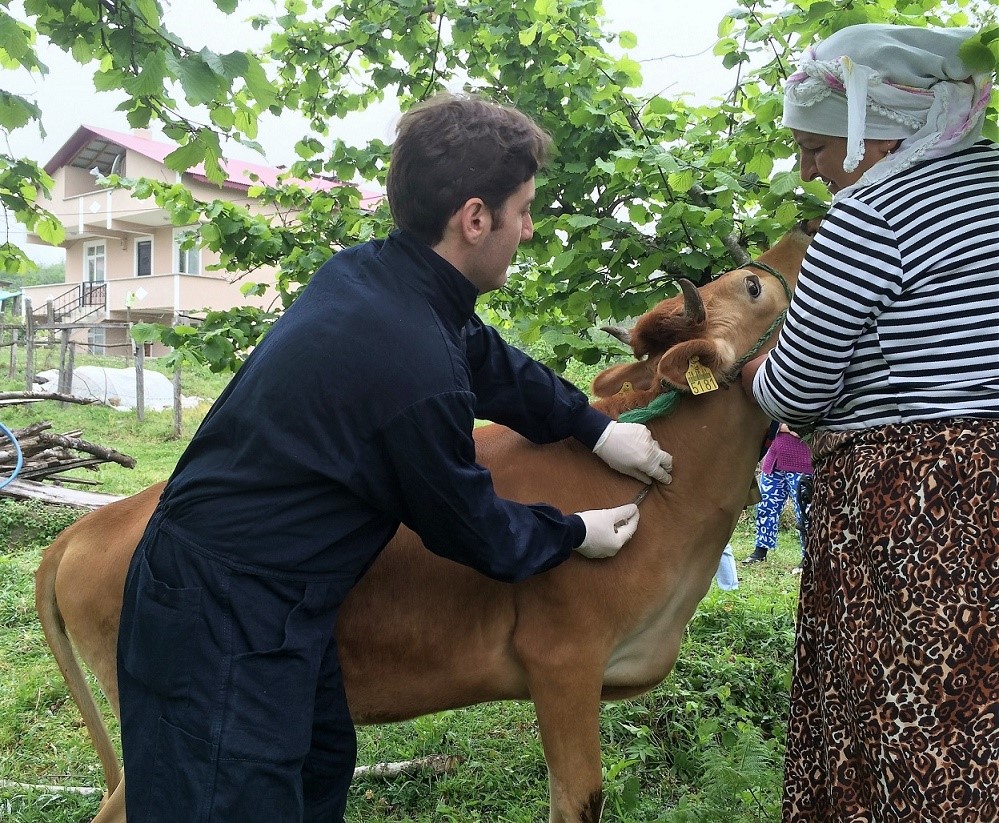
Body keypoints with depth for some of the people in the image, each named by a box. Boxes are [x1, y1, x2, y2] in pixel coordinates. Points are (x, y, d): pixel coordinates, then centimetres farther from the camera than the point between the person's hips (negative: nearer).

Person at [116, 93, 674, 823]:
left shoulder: (365, 271, -1)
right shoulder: (418, 373, -28)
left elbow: (492, 364, 15)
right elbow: (474, 530, -11)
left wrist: (598, 428, 16)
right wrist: (576, 534, 7)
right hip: (223, 630, -10)